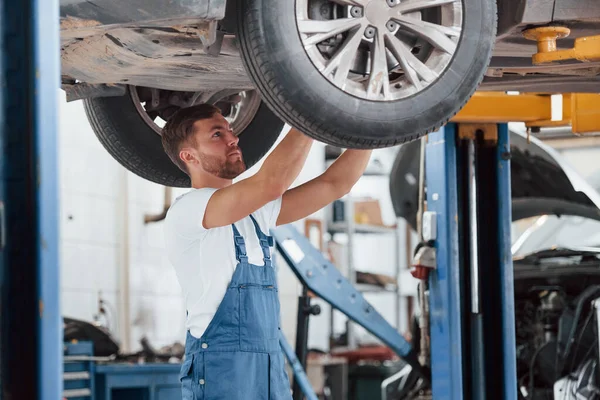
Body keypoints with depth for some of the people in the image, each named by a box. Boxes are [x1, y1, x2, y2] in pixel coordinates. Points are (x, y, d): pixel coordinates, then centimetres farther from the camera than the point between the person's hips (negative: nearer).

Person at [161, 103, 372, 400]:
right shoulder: (185, 212, -9)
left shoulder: (254, 211, 17)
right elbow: (271, 183, -23)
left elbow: (335, 183, 14)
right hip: (219, 376, -8)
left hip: (273, 375, 8)